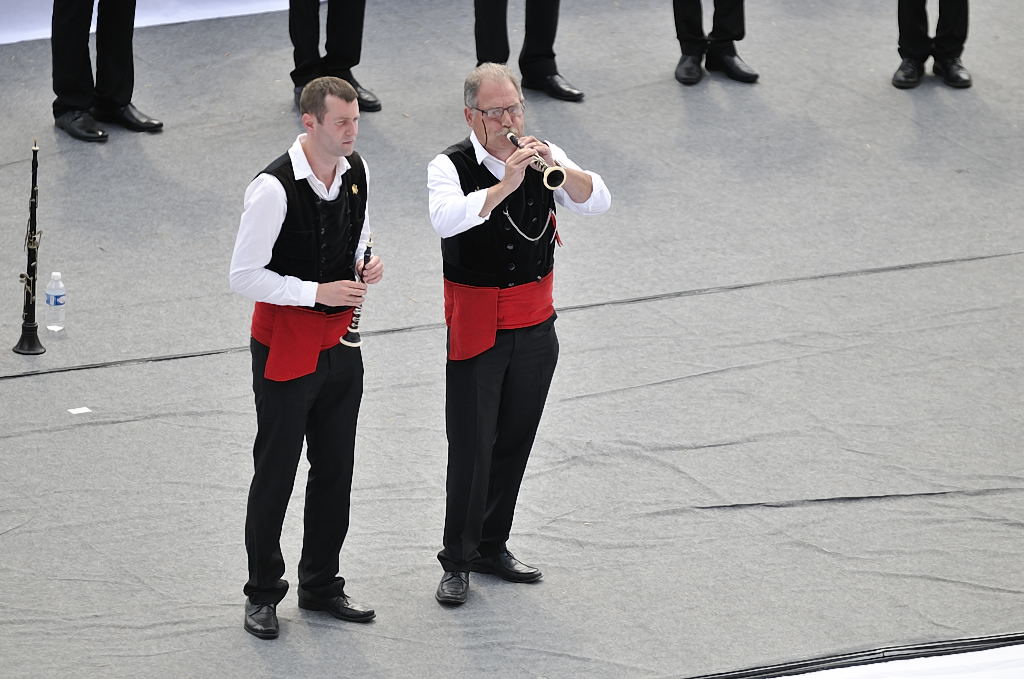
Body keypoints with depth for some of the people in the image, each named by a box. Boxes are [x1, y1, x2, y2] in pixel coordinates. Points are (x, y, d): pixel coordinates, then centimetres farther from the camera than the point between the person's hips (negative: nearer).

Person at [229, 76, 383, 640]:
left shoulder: (355, 171, 0)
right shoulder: (275, 188, -22)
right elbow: (245, 276, -19)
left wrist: (364, 265, -3)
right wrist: (319, 291, -23)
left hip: (339, 340, 7)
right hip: (286, 343, -7)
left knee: (335, 468, 15)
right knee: (275, 472, 4)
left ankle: (321, 586, 29)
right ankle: (262, 593, 17)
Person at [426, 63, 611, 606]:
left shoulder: (541, 155, 0)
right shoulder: (451, 167, -12)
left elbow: (597, 202, -11)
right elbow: (446, 219, -32)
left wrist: (557, 167, -29)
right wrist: (504, 185, -42)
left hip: (535, 323, 4)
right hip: (477, 328, -4)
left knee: (515, 441, 13)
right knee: (472, 446, -2)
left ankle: (492, 546, 27)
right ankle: (457, 561, 8)